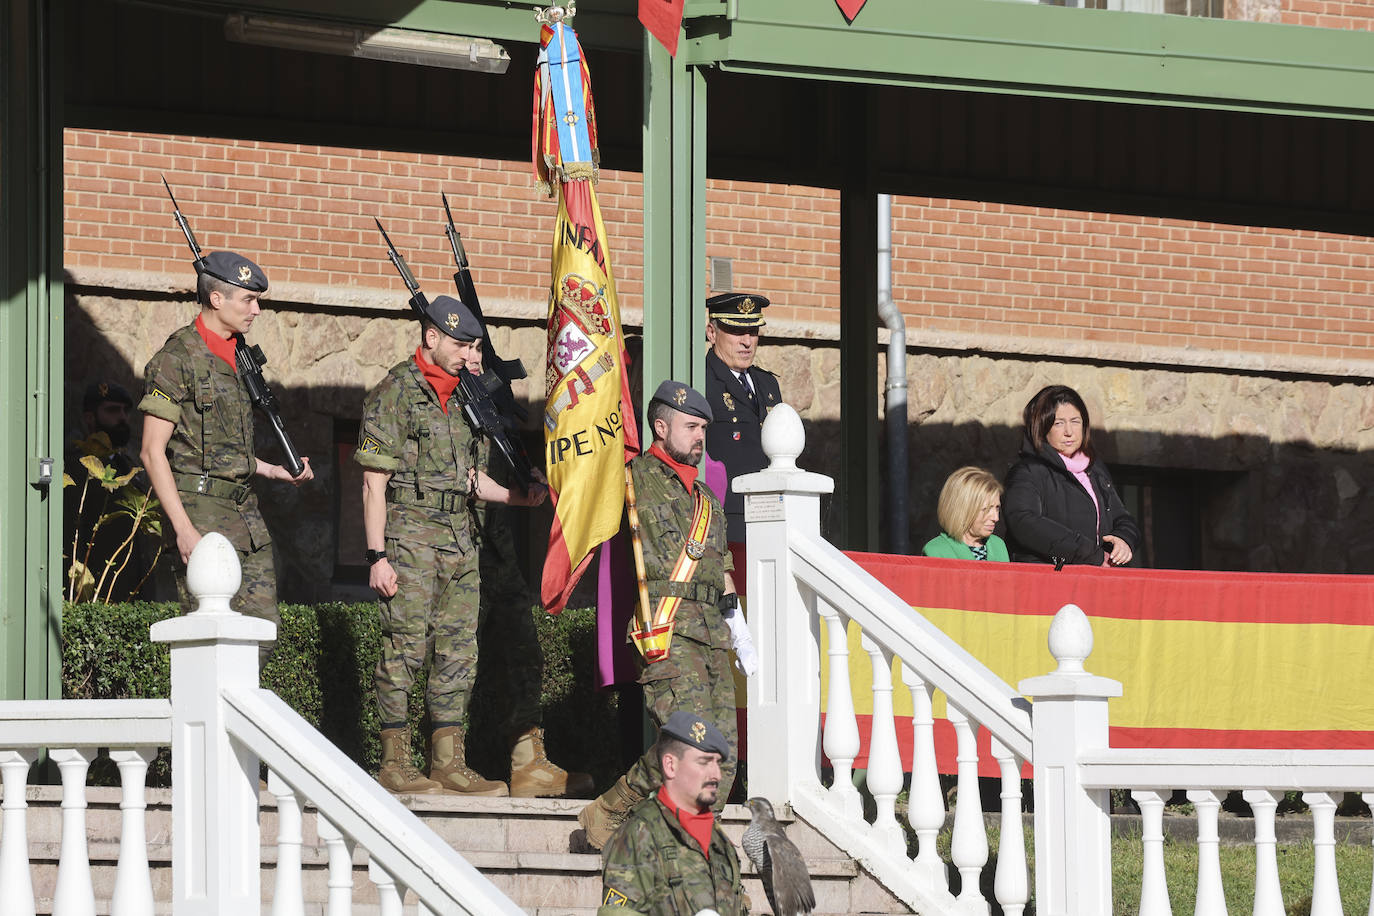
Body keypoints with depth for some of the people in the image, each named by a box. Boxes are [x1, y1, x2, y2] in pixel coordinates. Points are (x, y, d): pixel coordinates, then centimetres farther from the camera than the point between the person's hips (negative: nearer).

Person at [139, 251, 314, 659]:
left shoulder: (239, 357, 14)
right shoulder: (177, 360, -11)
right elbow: (153, 452, -14)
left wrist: (278, 472, 13)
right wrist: (184, 529, -20)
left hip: (245, 511, 8)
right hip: (201, 513, -8)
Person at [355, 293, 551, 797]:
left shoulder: (461, 396, 16)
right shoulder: (395, 393, -7)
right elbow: (374, 482, -10)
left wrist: (516, 496, 6)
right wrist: (378, 556, -16)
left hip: (459, 541, 8)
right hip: (410, 537, -8)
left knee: (459, 651, 6)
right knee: (405, 648, -7)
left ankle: (450, 763, 10)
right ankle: (395, 763, -3)